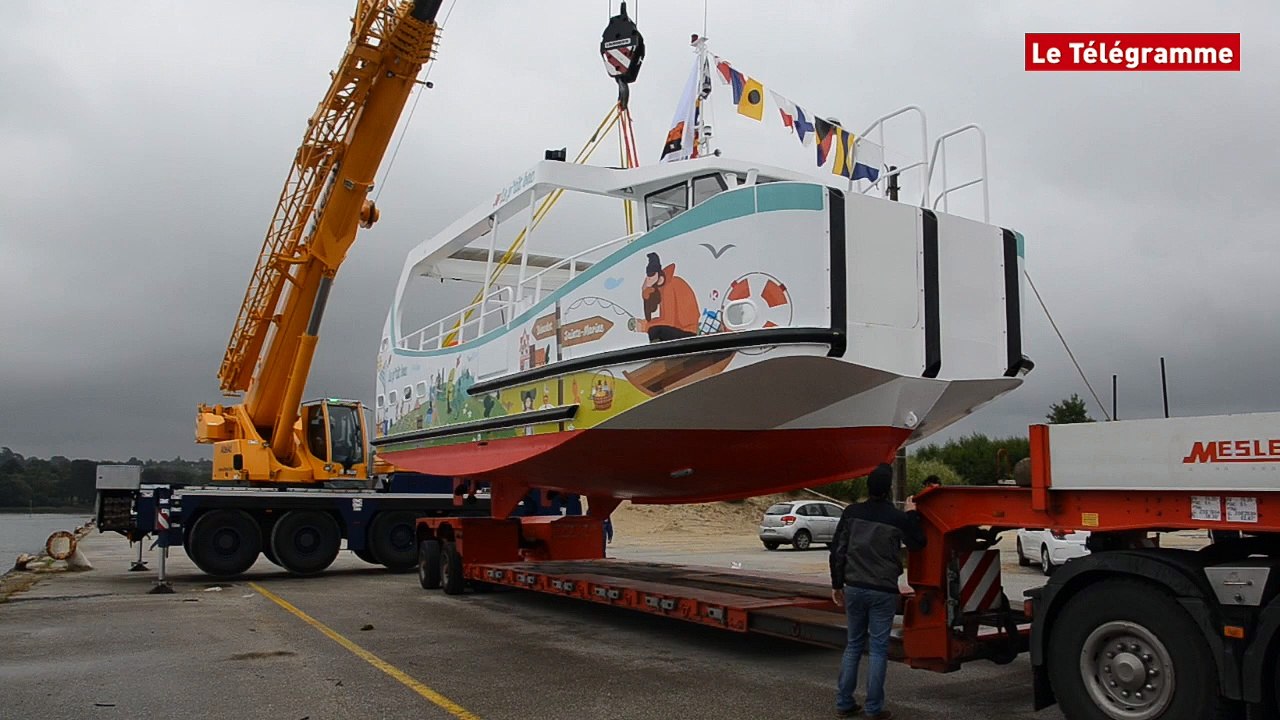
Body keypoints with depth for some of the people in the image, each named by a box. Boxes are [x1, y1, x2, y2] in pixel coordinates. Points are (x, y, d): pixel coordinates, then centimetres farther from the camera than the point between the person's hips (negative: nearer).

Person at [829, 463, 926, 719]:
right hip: (883, 592, -3)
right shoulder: (898, 518, -9)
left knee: (853, 644, 14)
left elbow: (837, 551, 1)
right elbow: (918, 543, 8)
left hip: (854, 588, 3)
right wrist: (913, 514, 17)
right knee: (879, 648, 4)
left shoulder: (851, 513, -1)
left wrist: (837, 584, 10)